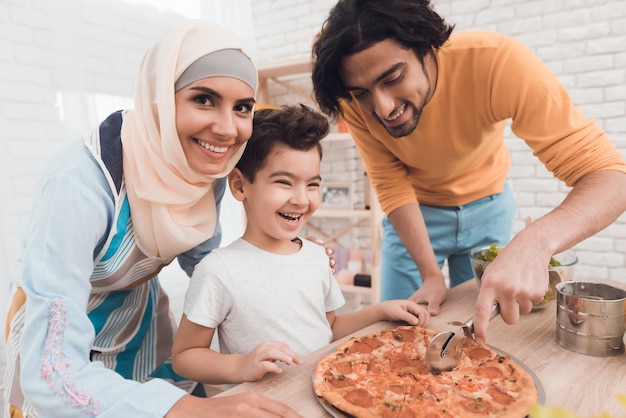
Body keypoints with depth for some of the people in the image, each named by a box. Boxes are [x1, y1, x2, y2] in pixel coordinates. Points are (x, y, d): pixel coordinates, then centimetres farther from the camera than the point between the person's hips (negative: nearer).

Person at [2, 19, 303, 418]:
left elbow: (200, 255, -2)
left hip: (143, 312, 5)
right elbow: (51, 374, -37)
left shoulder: (209, 165, -18)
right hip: (59, 329, -4)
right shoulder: (81, 183, -36)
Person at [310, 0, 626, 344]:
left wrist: (535, 242, -54)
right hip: (415, 212, 1)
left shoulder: (495, 61, -33)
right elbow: (392, 189, -18)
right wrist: (431, 274, -27)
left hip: (487, 206, 0)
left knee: (481, 335, 11)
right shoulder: (355, 103, -26)